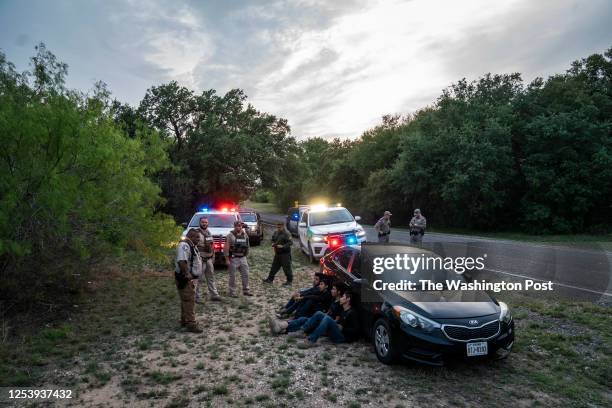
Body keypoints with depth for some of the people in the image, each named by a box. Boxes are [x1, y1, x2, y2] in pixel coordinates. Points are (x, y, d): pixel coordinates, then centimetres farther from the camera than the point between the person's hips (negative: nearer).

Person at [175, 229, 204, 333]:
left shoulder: (191, 245, 15)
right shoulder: (184, 245, -19)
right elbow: (181, 261, -33)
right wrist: (187, 274, -29)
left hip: (192, 278, 11)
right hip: (186, 280, -11)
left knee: (186, 301, 19)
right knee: (189, 301, -7)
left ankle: (185, 320, 30)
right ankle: (191, 324, -2)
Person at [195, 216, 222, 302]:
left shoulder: (209, 233, 14)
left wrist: (213, 256, 16)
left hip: (209, 259, 7)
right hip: (200, 259, -7)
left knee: (211, 277, 13)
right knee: (199, 279, -2)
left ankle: (214, 294, 20)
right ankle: (198, 297, 6)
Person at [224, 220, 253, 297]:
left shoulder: (245, 235, 8)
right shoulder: (230, 235, -8)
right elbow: (226, 248, -11)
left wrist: (246, 255, 10)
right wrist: (227, 259, -14)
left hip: (243, 258, 5)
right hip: (233, 258, -5)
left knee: (245, 274, 7)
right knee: (232, 276, 2)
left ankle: (246, 290, 19)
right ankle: (232, 292, 13)